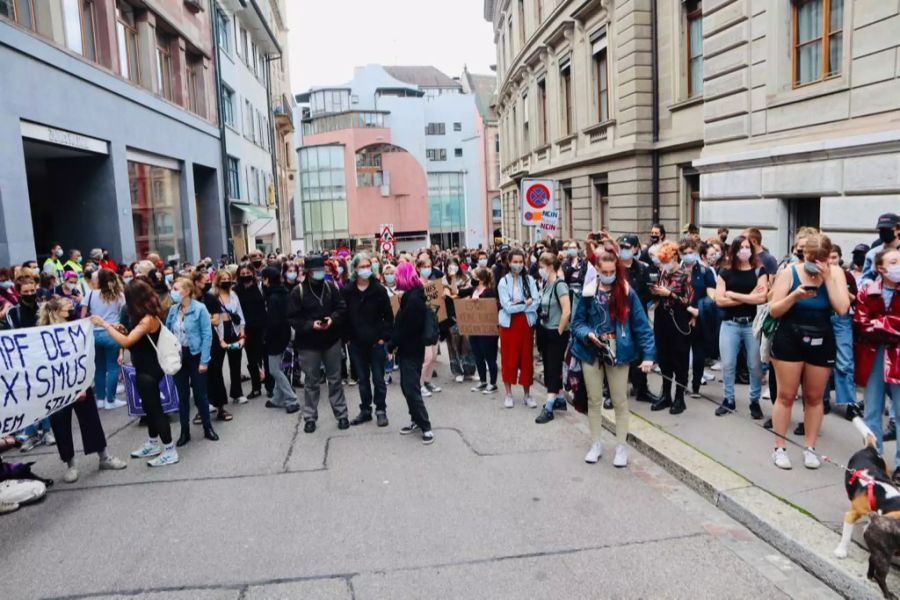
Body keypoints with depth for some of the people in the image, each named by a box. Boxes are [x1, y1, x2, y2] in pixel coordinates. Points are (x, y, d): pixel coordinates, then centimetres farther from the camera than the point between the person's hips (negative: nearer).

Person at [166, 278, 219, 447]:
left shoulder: (200, 309, -12)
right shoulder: (173, 309, 3)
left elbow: (207, 335, -13)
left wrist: (204, 360, -16)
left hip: (195, 355, -4)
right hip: (178, 355, 4)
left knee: (200, 394, 7)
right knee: (182, 395, 11)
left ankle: (207, 428, 23)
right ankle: (185, 431, 21)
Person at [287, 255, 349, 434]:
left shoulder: (331, 287, -1)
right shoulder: (298, 291, -10)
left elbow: (342, 308, 1)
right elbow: (292, 318, -10)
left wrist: (333, 319, -18)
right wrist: (310, 325, -24)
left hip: (331, 340, 2)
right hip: (309, 344, -2)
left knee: (335, 379, 12)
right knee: (311, 382, 9)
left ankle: (341, 414, 23)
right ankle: (310, 418, 22)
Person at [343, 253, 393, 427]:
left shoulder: (379, 290, -6)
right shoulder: (347, 291, -1)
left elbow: (388, 316, -3)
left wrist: (384, 337, -8)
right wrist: (346, 337, -1)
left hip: (376, 342, -2)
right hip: (356, 343, 2)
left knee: (378, 378, 6)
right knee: (362, 379, 13)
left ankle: (381, 410, 19)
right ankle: (365, 410, 25)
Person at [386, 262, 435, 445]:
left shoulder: (413, 298, -20)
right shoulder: (411, 295, 11)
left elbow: (406, 326, -23)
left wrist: (392, 345, -13)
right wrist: (395, 344, 6)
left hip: (411, 349, -10)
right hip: (408, 348, 10)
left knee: (411, 388, -7)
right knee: (407, 386, 15)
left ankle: (425, 426, -2)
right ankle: (416, 420, 25)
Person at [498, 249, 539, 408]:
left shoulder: (529, 280, 2)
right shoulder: (503, 282, -4)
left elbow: (536, 303, -6)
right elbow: (507, 307, -13)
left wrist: (517, 304, -15)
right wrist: (526, 303, -12)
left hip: (527, 323, 2)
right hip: (509, 324, -2)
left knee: (527, 358, 6)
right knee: (509, 358, 5)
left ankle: (527, 394, 18)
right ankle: (509, 394, 16)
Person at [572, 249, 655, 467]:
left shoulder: (627, 293, -7)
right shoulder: (588, 293, -3)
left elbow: (640, 324, -9)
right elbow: (577, 322, 1)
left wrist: (648, 354, -18)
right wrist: (588, 334, -21)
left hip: (617, 353, -1)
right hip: (592, 353, 2)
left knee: (620, 401, 7)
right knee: (594, 400, 11)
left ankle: (621, 446, 19)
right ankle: (596, 444, 25)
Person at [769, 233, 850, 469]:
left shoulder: (835, 272, -2)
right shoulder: (789, 272, -6)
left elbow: (842, 309, -14)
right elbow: (773, 310, -8)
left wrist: (827, 277, -17)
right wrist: (795, 296, -24)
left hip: (821, 342, 2)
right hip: (789, 340, -2)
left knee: (814, 397, 10)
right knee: (786, 395, 2)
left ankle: (810, 448, 22)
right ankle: (779, 448, 11)